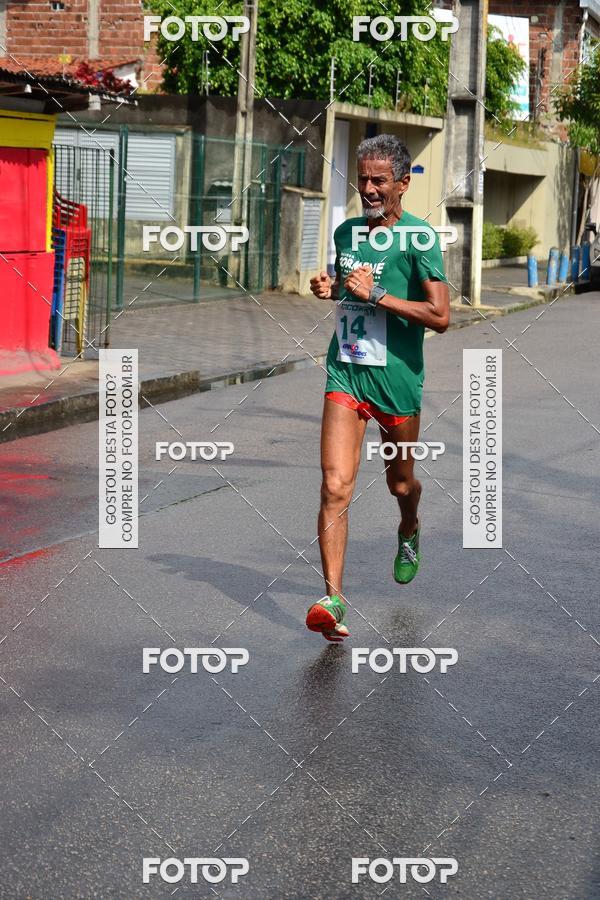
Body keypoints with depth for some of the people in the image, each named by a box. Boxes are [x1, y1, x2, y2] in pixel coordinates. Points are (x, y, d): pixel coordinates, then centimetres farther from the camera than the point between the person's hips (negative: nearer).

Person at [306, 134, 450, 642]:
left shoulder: (419, 236, -10)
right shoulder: (346, 232, 8)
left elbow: (441, 316, -17)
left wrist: (376, 295, -21)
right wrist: (329, 289, 4)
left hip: (397, 377, -3)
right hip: (345, 371, 3)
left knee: (400, 481, 17)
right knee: (336, 487, -12)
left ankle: (410, 531, 53)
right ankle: (333, 600, -15)